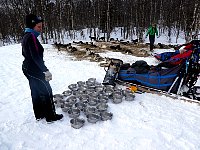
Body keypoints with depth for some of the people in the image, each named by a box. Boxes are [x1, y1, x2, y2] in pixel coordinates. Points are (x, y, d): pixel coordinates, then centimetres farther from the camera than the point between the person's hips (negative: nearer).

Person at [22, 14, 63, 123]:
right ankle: (51, 116, 11)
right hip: (35, 70, -10)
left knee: (36, 92, 17)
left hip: (28, 69, 10)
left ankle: (39, 115, 30)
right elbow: (36, 56, -26)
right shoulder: (31, 37, -18)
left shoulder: (26, 36, 12)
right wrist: (46, 70, -25)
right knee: (47, 92, 1)